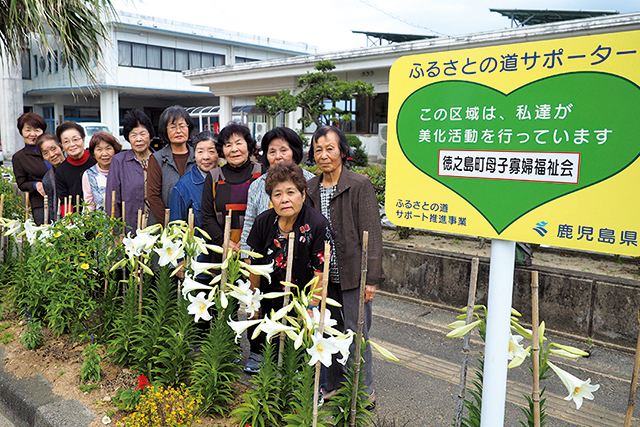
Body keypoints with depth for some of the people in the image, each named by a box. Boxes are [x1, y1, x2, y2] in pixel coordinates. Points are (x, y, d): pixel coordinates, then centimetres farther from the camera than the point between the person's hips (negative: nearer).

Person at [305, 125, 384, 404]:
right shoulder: (310, 188, 8)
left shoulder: (360, 185, -8)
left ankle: (364, 393, 22)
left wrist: (371, 278, -13)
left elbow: (371, 234, -10)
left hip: (352, 276, -5)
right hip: (321, 276, 5)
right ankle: (332, 385, 33)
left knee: (355, 335, 4)